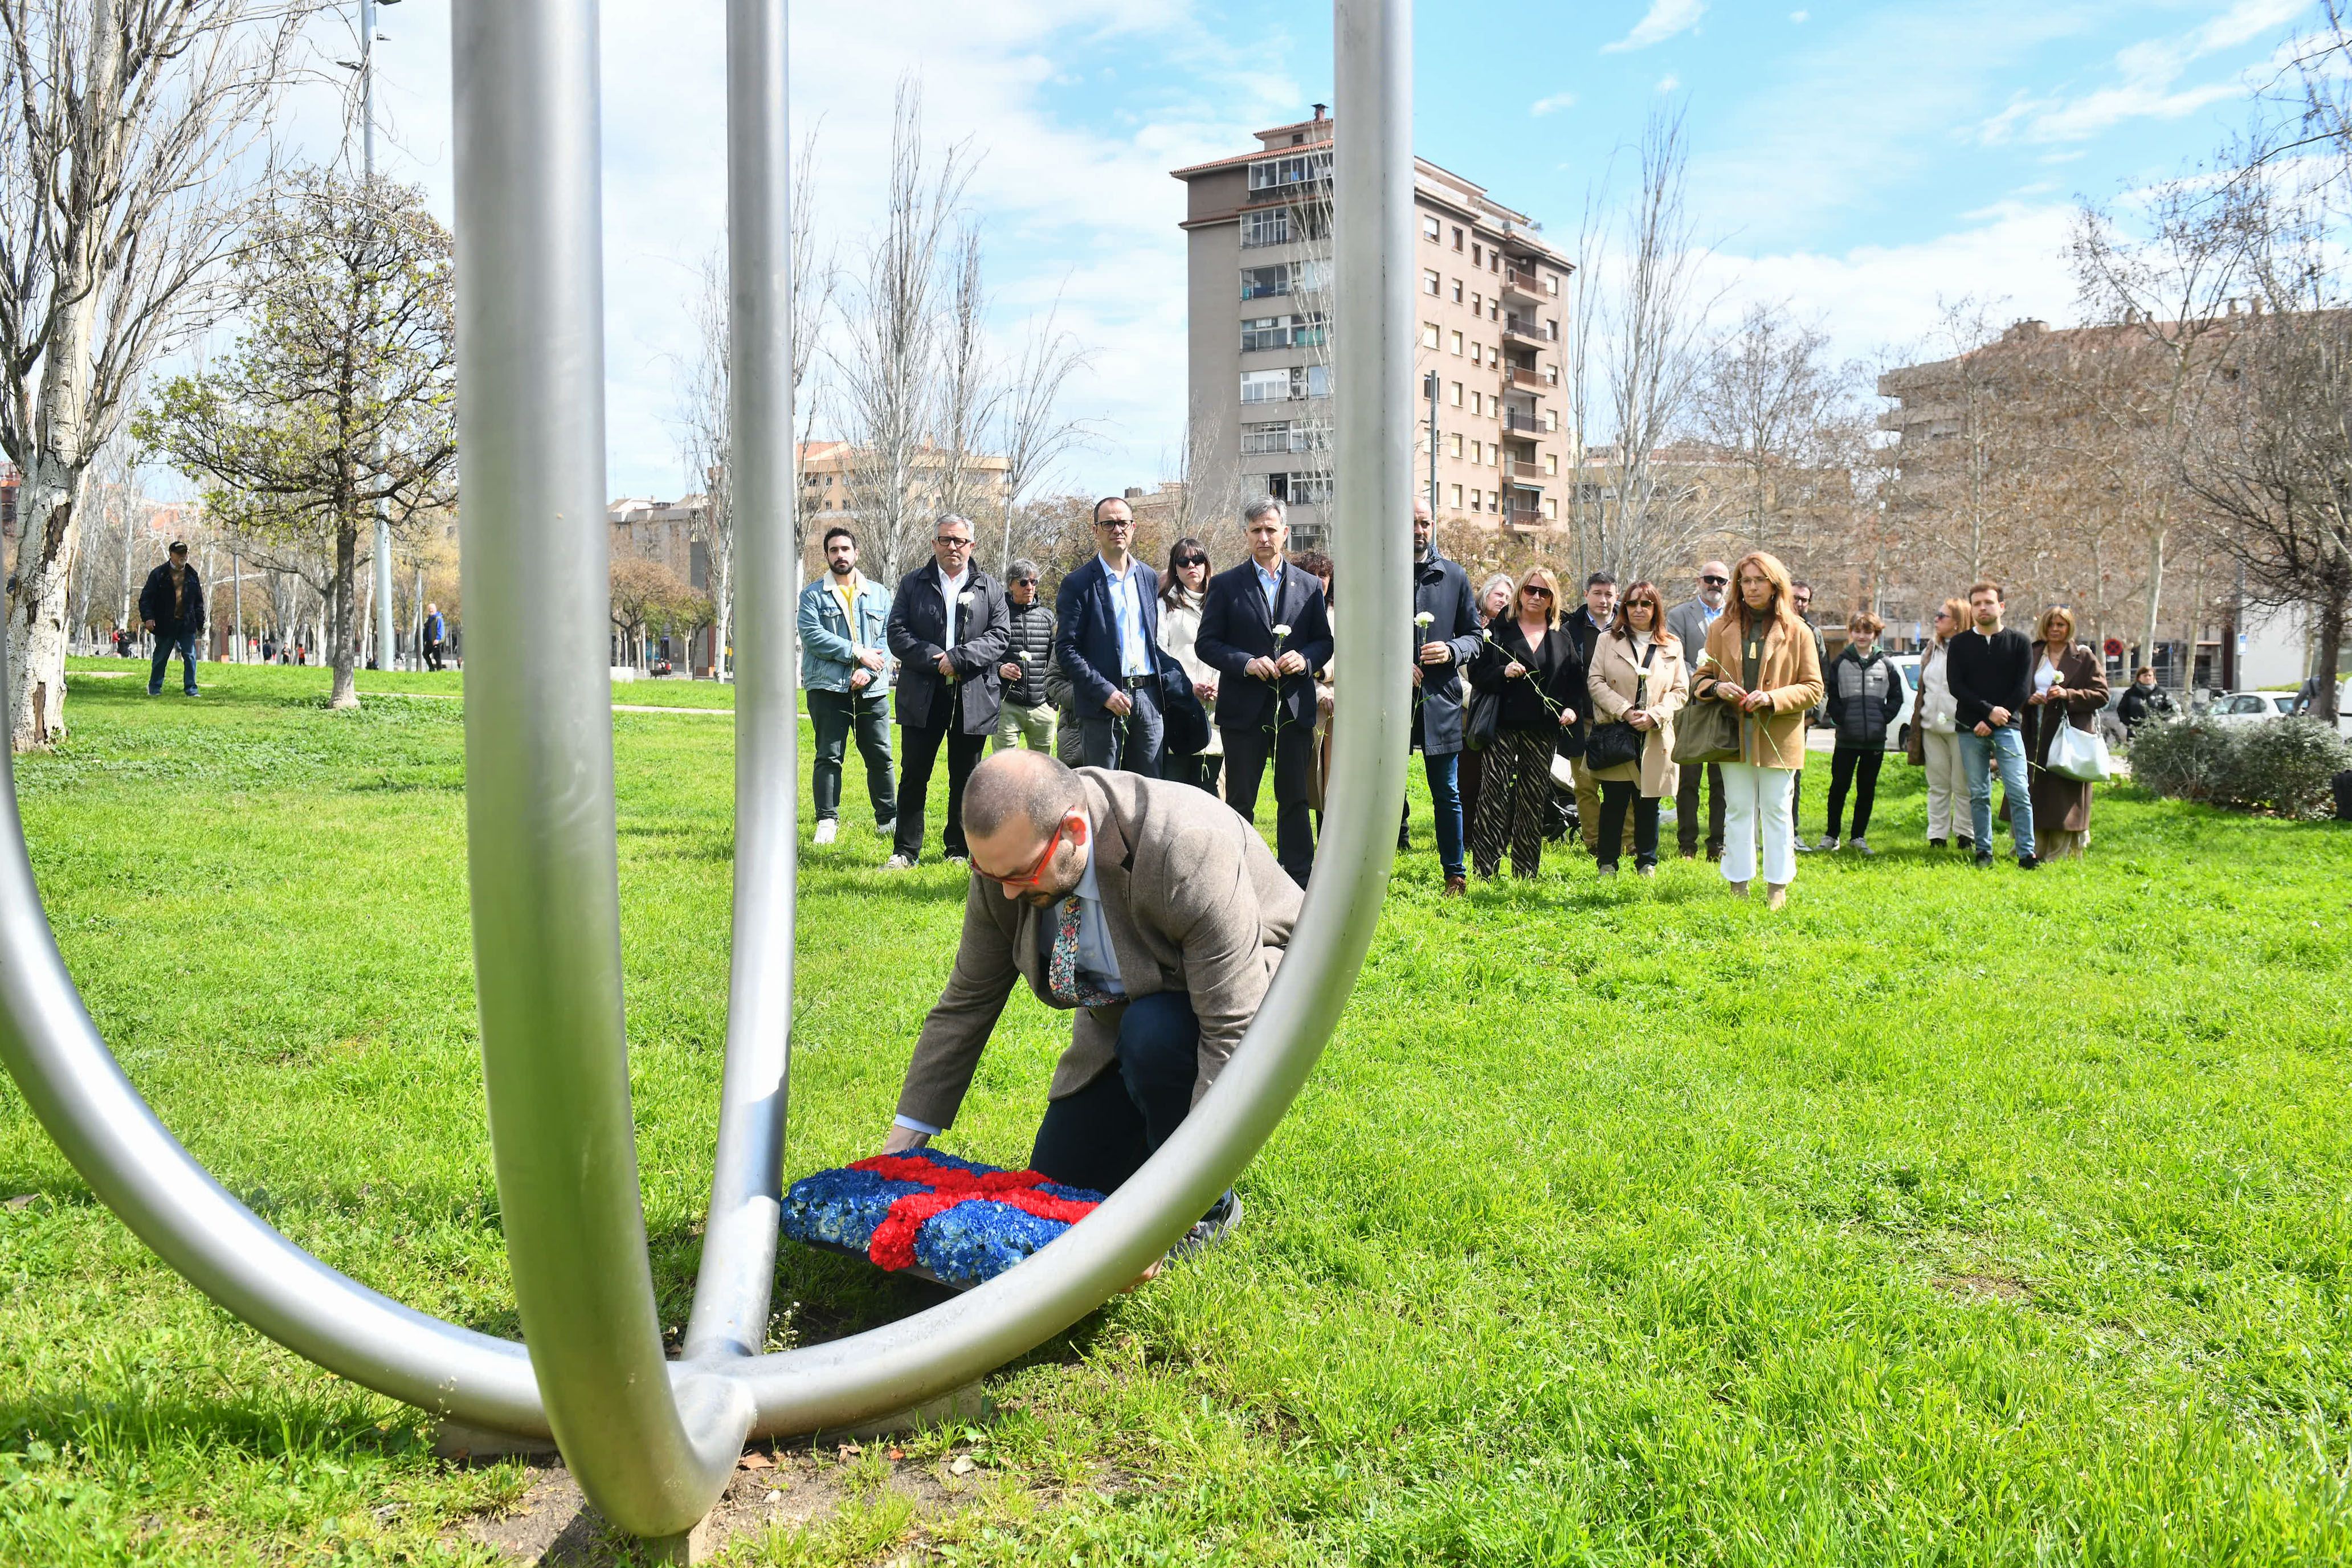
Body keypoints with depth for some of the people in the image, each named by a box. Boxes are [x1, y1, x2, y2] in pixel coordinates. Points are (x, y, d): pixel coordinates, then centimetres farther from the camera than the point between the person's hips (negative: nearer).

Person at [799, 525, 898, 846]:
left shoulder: (878, 594, 14)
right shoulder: (813, 595, 6)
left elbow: (888, 639, 6)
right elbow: (812, 635, -8)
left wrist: (870, 671, -10)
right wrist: (856, 652, -13)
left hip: (872, 689, 2)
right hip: (828, 687, -2)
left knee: (880, 756, 5)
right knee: (829, 756, -2)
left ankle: (888, 819, 16)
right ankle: (827, 822, 2)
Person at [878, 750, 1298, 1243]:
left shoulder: (1185, 850, -39)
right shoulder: (1007, 858, -20)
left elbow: (1234, 1035, -37)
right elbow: (966, 1005, -7)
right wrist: (902, 1145, -6)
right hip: (1123, 1012, 6)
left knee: (1152, 1034, -36)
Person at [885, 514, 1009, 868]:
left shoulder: (989, 588, 9)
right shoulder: (912, 583, 9)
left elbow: (1000, 636, -1)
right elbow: (897, 633, 0)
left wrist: (959, 658, -13)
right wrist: (935, 659, -13)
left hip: (973, 697, 0)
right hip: (922, 696, 0)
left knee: (965, 779, 7)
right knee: (914, 775, 3)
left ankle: (959, 849, 18)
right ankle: (906, 850, 11)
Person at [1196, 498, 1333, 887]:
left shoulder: (1309, 586, 9)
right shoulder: (1225, 585, 2)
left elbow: (1324, 642, 12)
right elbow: (1207, 644, -1)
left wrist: (1305, 659, -10)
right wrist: (1247, 664, -16)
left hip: (1295, 707, 2)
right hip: (1244, 709, -2)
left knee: (1295, 799, 7)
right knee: (1240, 801, 5)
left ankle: (1299, 880, 15)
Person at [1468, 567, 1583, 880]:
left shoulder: (1563, 638, 14)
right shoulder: (1500, 631, 5)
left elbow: (1577, 680, 15)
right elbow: (1477, 674, 0)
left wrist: (1572, 708, -1)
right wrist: (1503, 673, -17)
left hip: (1543, 729, 3)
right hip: (1503, 726, -3)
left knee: (1534, 798, 6)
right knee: (1494, 795, -8)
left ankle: (1526, 872, 13)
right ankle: (1485, 870, -6)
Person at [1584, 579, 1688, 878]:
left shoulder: (1672, 647, 10)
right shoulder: (1608, 641, 7)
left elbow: (1681, 691, 6)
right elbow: (1595, 681, -1)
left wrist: (1654, 715, -11)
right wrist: (1624, 711, -13)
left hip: (1654, 738, 1)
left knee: (1648, 803, 5)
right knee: (1613, 801, 0)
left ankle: (1647, 863, 16)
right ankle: (1608, 862, 9)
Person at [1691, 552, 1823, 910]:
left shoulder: (1797, 631, 2)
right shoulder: (1722, 628, 9)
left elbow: (1813, 689, 0)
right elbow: (1701, 678, 13)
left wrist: (1772, 698, -16)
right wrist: (1716, 688, -11)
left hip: (1779, 736, -2)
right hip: (1733, 734, 2)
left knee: (1776, 811, 2)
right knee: (1738, 810, 6)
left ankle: (1777, 888, 10)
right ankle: (1738, 887, 13)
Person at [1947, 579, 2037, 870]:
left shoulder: (2019, 643, 7)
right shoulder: (1960, 644, 9)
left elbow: (2022, 689, -1)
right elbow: (1956, 686, 0)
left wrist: (1992, 723, -9)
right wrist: (1989, 711, -12)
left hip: (2006, 728, -1)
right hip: (1970, 729, 1)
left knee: (2018, 792, -8)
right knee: (1978, 795, 4)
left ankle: (2026, 853, -5)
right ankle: (1983, 851, 11)